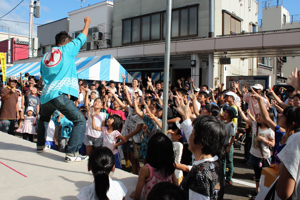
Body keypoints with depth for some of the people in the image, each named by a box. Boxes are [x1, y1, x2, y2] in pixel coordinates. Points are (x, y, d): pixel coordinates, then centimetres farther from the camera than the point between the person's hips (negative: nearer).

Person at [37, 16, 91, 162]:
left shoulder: (45, 57, 19)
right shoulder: (67, 49, 4)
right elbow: (82, 37, 17)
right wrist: (87, 22, 32)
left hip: (46, 95, 7)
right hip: (60, 94, -7)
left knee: (43, 119, 33)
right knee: (80, 121, -5)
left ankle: (40, 145, 41)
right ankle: (72, 153, -13)